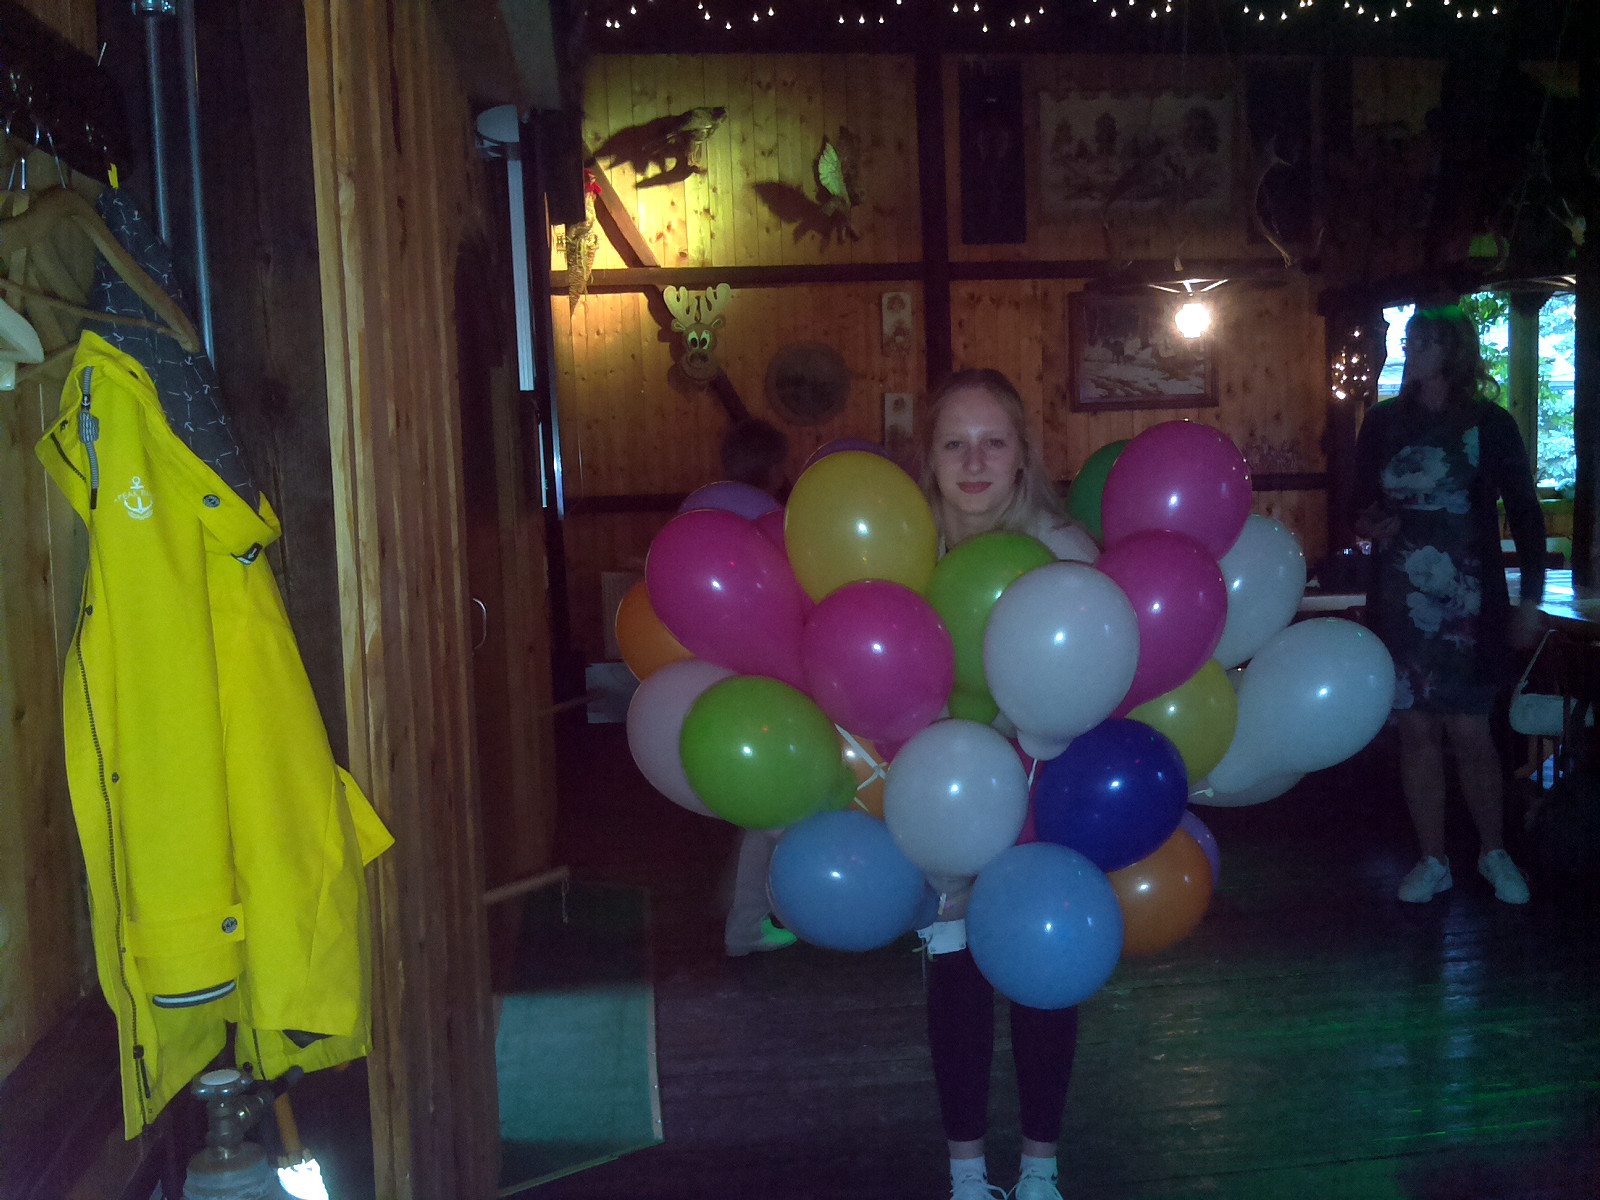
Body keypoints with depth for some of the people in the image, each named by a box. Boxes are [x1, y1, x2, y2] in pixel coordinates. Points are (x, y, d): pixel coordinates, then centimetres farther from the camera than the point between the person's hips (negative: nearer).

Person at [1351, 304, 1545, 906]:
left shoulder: (1490, 424, 0)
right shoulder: (1383, 422, 7)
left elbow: (1525, 512, 2)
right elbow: (1361, 502, 16)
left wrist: (1530, 598, -2)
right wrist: (1369, 525, -7)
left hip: (1469, 603, -2)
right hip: (1399, 601, 2)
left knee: (1469, 731, -1)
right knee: (1417, 729, 4)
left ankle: (1494, 852, 20)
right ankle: (1433, 861, 16)